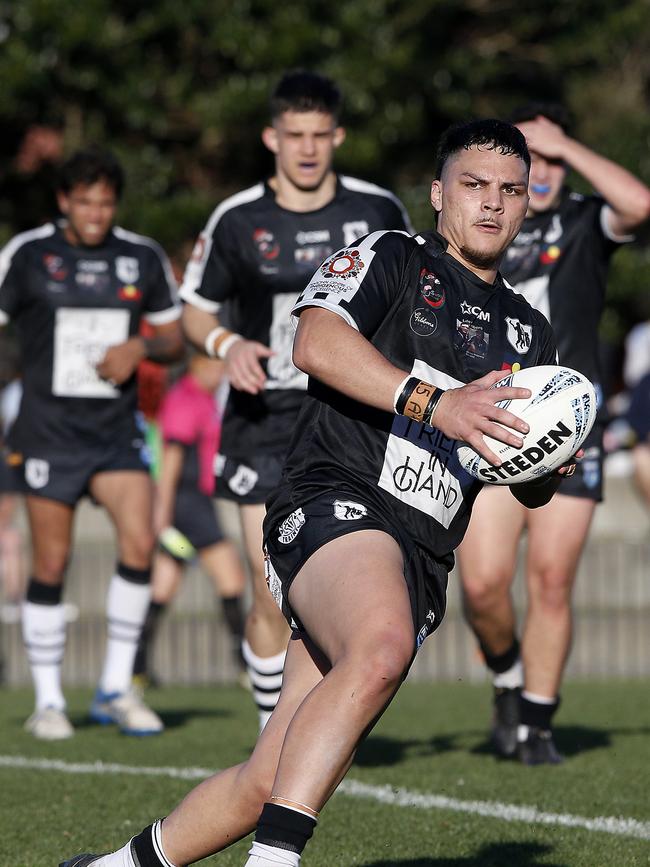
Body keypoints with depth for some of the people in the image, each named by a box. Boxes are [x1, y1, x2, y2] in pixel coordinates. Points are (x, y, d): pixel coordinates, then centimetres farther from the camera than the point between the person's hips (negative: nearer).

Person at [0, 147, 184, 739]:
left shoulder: (143, 258, 6)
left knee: (140, 542, -14)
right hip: (49, 430, -2)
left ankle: (116, 688, 0)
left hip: (117, 430, 2)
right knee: (51, 567, 0)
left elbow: (174, 338, 14)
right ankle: (48, 702, 12)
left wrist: (140, 348, -9)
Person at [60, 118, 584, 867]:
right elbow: (315, 341, -12)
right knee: (379, 647, -40)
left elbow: (531, 489, 29)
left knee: (268, 786, 1)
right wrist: (432, 403, -22)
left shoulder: (529, 334, 25)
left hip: (418, 562, 6)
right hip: (333, 504, -6)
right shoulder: (391, 259, 7)